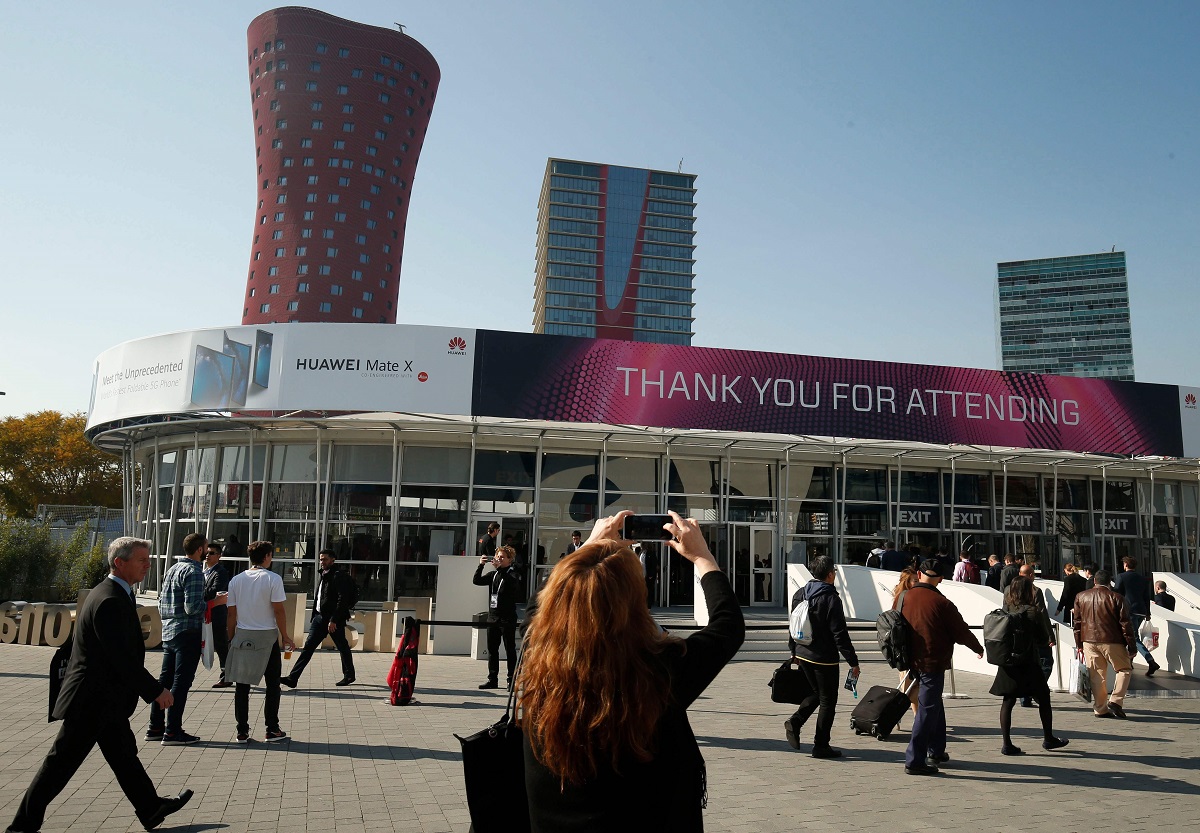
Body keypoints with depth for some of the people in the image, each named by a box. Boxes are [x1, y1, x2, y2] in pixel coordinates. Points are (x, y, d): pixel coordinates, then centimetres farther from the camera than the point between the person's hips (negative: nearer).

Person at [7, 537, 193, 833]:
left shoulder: (114, 594, 9)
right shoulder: (110, 601, -23)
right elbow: (123, 658, -25)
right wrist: (156, 690, -18)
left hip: (106, 700, 11)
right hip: (95, 701, -11)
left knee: (124, 756, 18)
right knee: (61, 764, 2)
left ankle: (152, 809, 28)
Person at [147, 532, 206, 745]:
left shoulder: (172, 569, 14)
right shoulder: (193, 571, -14)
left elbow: (161, 601, 18)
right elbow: (192, 607, -21)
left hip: (168, 631, 9)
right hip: (188, 632, -9)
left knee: (165, 679, 14)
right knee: (181, 682, -3)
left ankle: (155, 727, 21)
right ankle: (172, 732, 0)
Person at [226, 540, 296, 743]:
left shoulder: (236, 580, 4)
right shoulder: (273, 579, -8)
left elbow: (232, 614, 5)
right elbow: (279, 611, -9)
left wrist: (231, 638, 13)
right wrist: (285, 636, 0)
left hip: (242, 635, 3)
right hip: (267, 636, -3)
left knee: (242, 685, 9)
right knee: (272, 684, 8)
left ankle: (242, 732, 11)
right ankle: (272, 730, 9)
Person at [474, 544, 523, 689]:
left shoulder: (514, 574, -4)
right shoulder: (494, 574, 14)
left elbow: (511, 583, -26)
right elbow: (476, 581, 5)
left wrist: (499, 568, -28)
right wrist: (481, 565, -8)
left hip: (507, 618, -6)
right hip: (493, 617, 6)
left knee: (510, 650, -1)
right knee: (492, 649, 8)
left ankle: (512, 680, 4)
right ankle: (492, 680, 16)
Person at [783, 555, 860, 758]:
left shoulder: (799, 594, 3)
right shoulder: (831, 599, -17)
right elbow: (840, 634, -17)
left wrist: (794, 651, 23)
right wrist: (853, 661, -10)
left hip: (802, 654, 7)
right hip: (825, 658, -7)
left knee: (816, 692, 23)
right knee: (828, 701, 6)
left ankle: (795, 721, 6)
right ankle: (821, 745, 10)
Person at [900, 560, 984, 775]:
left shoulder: (905, 598, 1)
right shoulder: (941, 603, -15)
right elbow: (961, 632, -7)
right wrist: (979, 649, 12)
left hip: (913, 660, 6)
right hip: (933, 662, -6)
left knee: (934, 704, 22)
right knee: (928, 709, -1)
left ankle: (936, 751, 34)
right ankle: (914, 760, -2)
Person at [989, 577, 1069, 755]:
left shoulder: (1005, 611, 0)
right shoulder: (1033, 612, -12)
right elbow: (1044, 639, -6)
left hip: (1007, 662, 4)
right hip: (1028, 663, -4)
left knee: (1008, 702, 7)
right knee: (1043, 699, 16)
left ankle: (1007, 744, 4)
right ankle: (1048, 738, 29)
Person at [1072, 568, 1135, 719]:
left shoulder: (1081, 597, 7)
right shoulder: (1117, 598, -5)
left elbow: (1077, 622, 10)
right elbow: (1125, 624, -6)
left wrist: (1079, 644, 16)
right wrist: (1131, 646, 1)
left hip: (1089, 641, 4)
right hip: (1112, 642, -3)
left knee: (1096, 675, 8)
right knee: (1124, 669, 13)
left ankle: (1100, 708, 10)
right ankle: (1115, 701, 0)